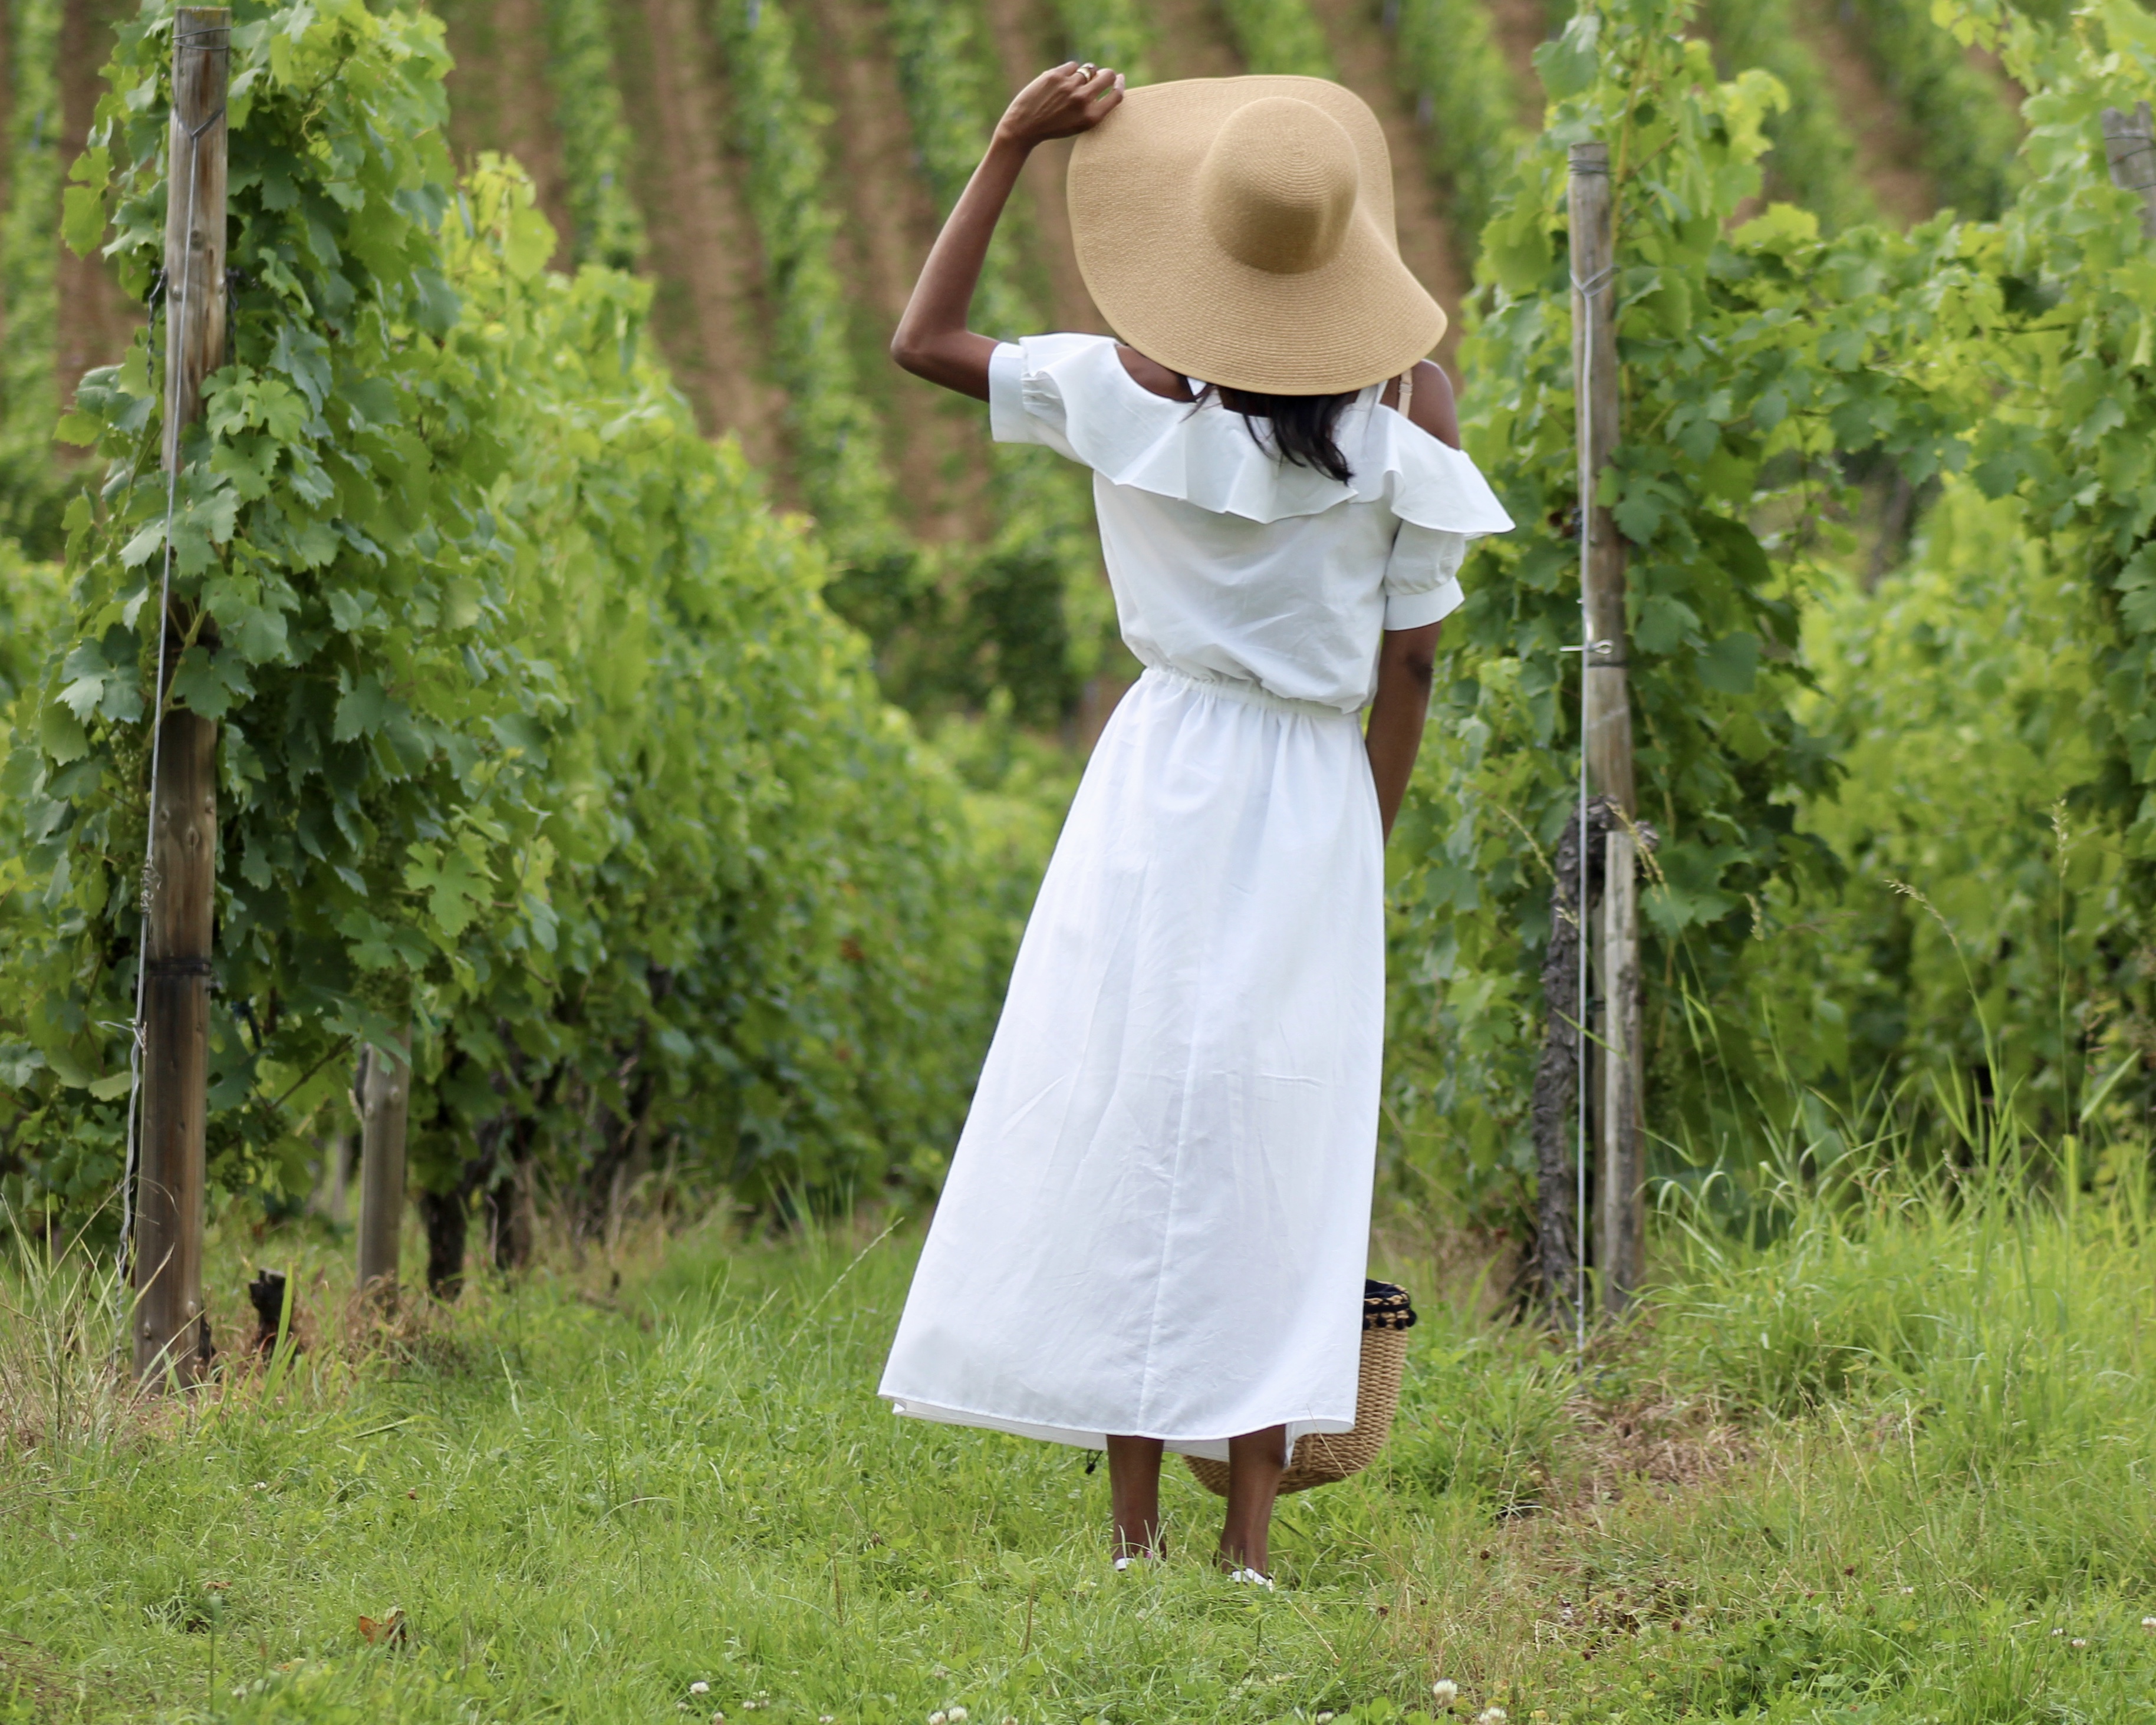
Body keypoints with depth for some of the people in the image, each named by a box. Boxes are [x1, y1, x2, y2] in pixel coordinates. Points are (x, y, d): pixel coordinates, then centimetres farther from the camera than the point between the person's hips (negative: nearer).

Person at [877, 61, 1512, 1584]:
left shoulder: (1132, 396, -7)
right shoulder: (1397, 427, -3)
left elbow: (923, 341, 5)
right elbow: (1411, 665, 2)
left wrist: (1010, 153, 6)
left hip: (1168, 780, -1)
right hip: (1318, 806, 2)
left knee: (1127, 1131, 3)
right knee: (1272, 1163, 5)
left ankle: (1136, 1531, 1)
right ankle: (1251, 1540, 2)